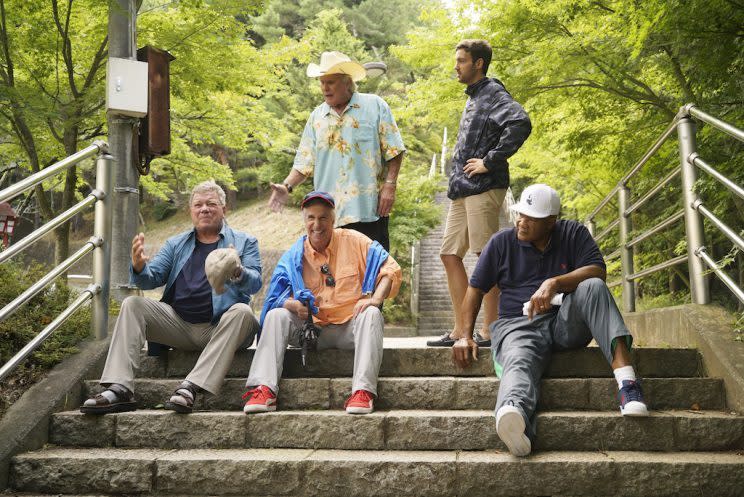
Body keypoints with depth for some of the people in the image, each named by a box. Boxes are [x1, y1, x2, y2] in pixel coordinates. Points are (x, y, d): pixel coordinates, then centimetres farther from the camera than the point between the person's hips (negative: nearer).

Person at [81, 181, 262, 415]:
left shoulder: (244, 242, 10)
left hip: (219, 329, -3)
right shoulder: (175, 244, 20)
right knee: (132, 304, -13)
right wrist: (139, 267, -17)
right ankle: (119, 389, -25)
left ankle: (191, 387, -37)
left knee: (242, 311, -32)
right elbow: (152, 279, 8)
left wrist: (238, 273, -31)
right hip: (179, 324, 3)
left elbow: (255, 283, -6)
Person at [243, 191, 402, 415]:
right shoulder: (293, 256, 5)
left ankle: (363, 390, -41)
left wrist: (376, 299, -23)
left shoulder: (354, 242, 0)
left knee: (371, 314, -31)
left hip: (349, 327, -2)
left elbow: (390, 269, -5)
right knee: (276, 316, -19)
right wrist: (295, 305, -24)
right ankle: (264, 389, -31)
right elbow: (276, 298, -1)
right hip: (312, 327, 2)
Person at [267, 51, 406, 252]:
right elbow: (305, 162, 12)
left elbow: (394, 151, 1)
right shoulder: (317, 116, 13)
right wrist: (287, 186, -3)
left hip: (369, 210, -3)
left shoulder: (375, 105, 4)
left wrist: (390, 185, -8)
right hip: (329, 214, 3)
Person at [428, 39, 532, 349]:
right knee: (450, 255, 8)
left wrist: (489, 162, -19)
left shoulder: (493, 93, -5)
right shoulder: (473, 97, 24)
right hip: (462, 189, 10)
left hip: (483, 187, -10)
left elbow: (520, 124, -23)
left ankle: (490, 330, -2)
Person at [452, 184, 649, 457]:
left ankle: (626, 378, -43)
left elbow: (598, 271, -6)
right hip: (518, 325, -1)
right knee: (518, 361, -37)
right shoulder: (502, 242, 10)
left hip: (567, 322, 1)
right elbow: (476, 289, 11)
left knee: (593, 287, -28)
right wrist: (465, 335, 0)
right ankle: (513, 411, -74)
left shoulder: (574, 234, 9)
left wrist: (554, 283, -21)